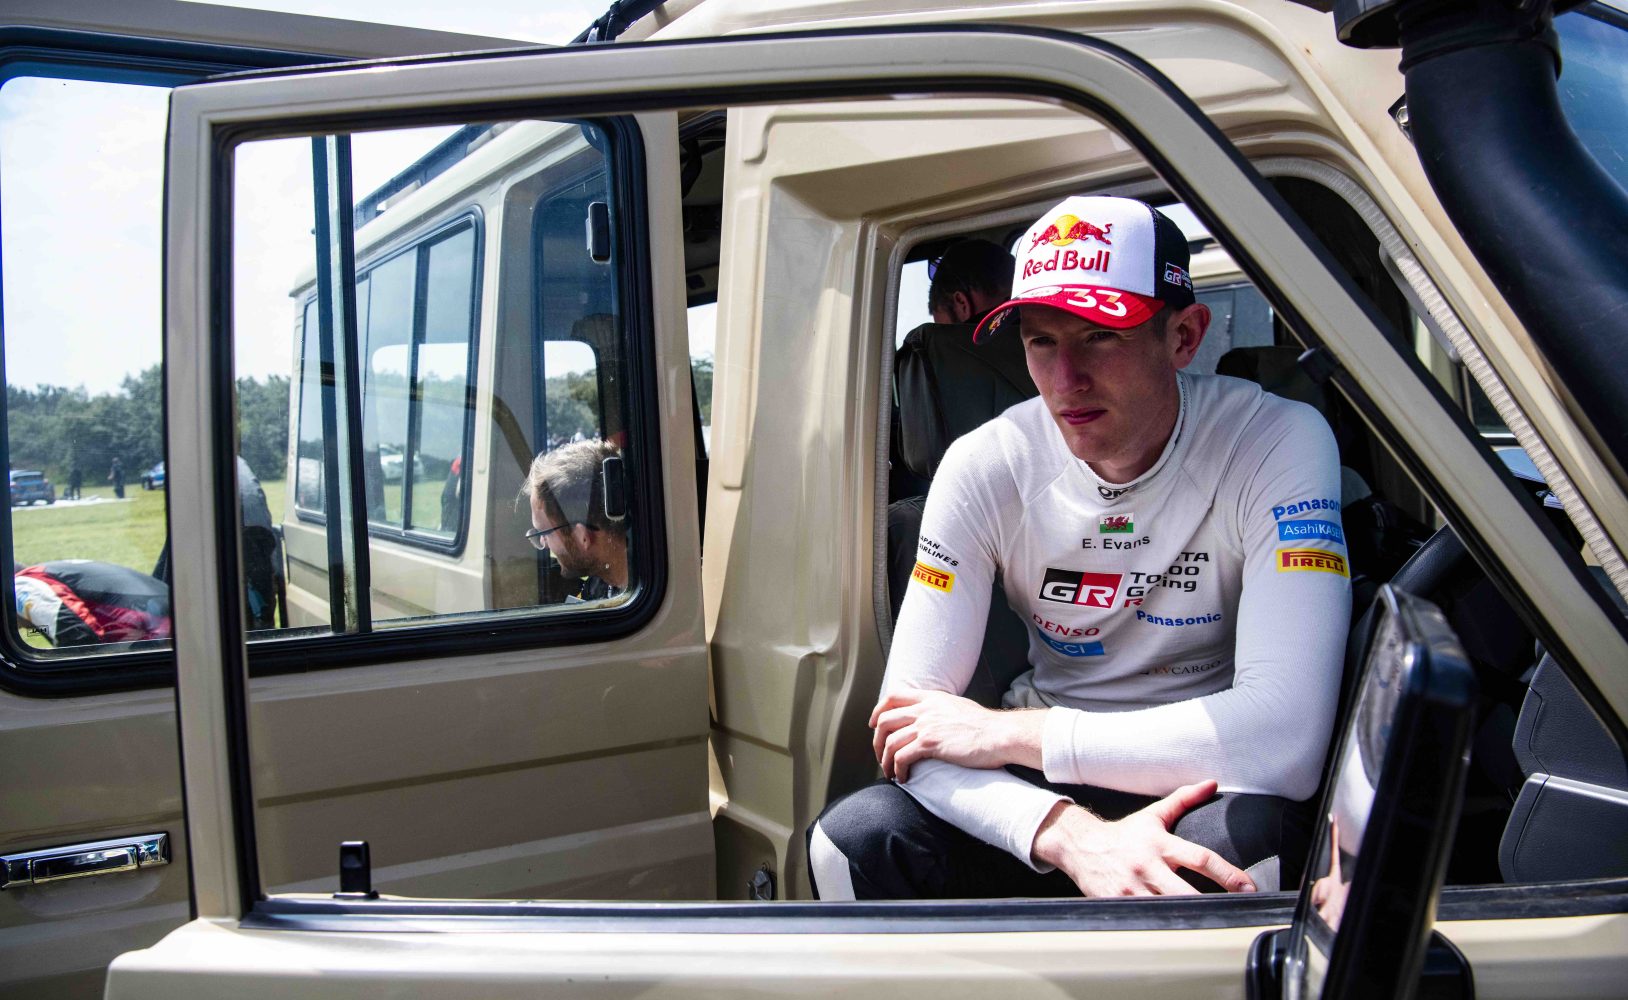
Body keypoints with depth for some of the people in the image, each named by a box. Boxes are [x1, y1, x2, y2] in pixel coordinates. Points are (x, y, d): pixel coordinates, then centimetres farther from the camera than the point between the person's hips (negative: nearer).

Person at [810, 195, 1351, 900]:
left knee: (1239, 841, -36)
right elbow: (909, 727, -14)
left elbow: (1286, 741, -28)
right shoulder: (985, 466, -10)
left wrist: (1006, 731, -23)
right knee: (853, 840, -23)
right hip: (1047, 782, 2)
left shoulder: (1277, 442, -18)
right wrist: (1075, 837, -33)